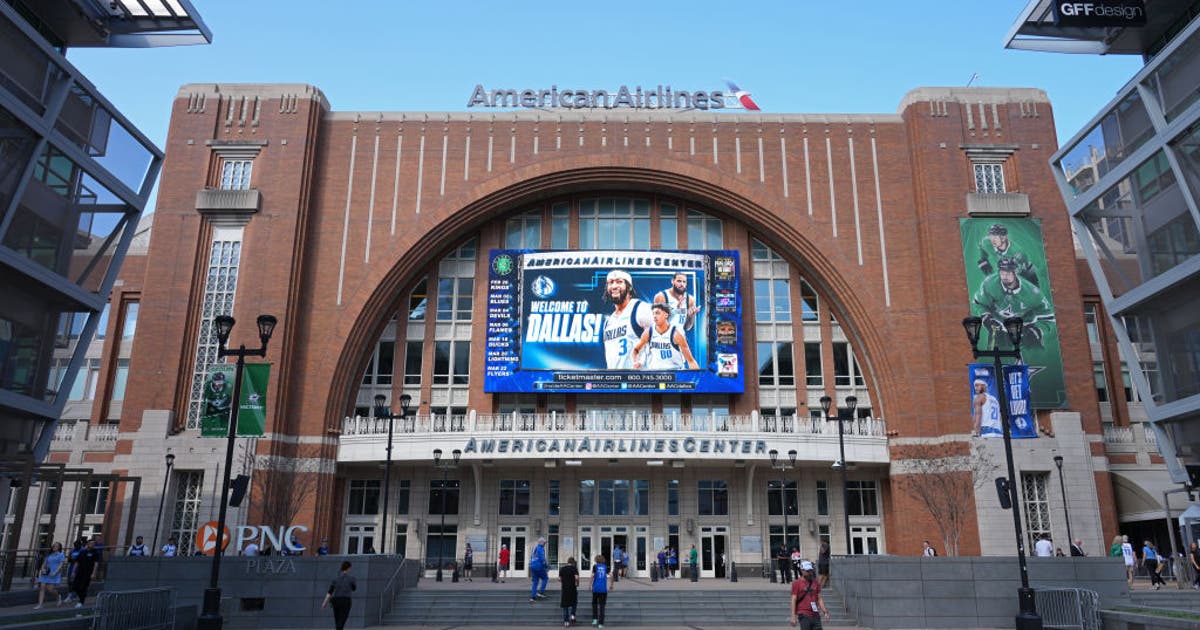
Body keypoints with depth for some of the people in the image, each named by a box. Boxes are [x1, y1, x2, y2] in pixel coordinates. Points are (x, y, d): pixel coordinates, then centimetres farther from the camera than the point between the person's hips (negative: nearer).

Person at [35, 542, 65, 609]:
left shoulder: (61, 555, 3)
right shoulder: (49, 556, 20)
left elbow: (61, 565, -6)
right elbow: (44, 564, 17)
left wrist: (55, 572, -19)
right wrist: (43, 569, -5)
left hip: (54, 574, -5)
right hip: (46, 573, 5)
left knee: (50, 588, -13)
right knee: (42, 587, -7)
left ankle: (59, 596, 16)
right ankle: (39, 605, -8)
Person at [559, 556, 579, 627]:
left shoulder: (562, 569, 6)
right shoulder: (574, 568, -3)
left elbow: (559, 579, 4)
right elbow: (576, 577, -17)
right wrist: (577, 584, 0)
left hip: (564, 589, 2)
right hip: (573, 589, -2)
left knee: (565, 605, 9)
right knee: (574, 603, 21)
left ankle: (566, 621, 6)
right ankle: (572, 615, 2)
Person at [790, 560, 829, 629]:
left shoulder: (816, 583, 12)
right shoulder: (796, 583, -3)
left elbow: (819, 599, 15)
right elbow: (794, 600, -6)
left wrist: (825, 611, 4)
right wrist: (793, 616, -11)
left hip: (816, 615, 5)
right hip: (804, 615, -5)